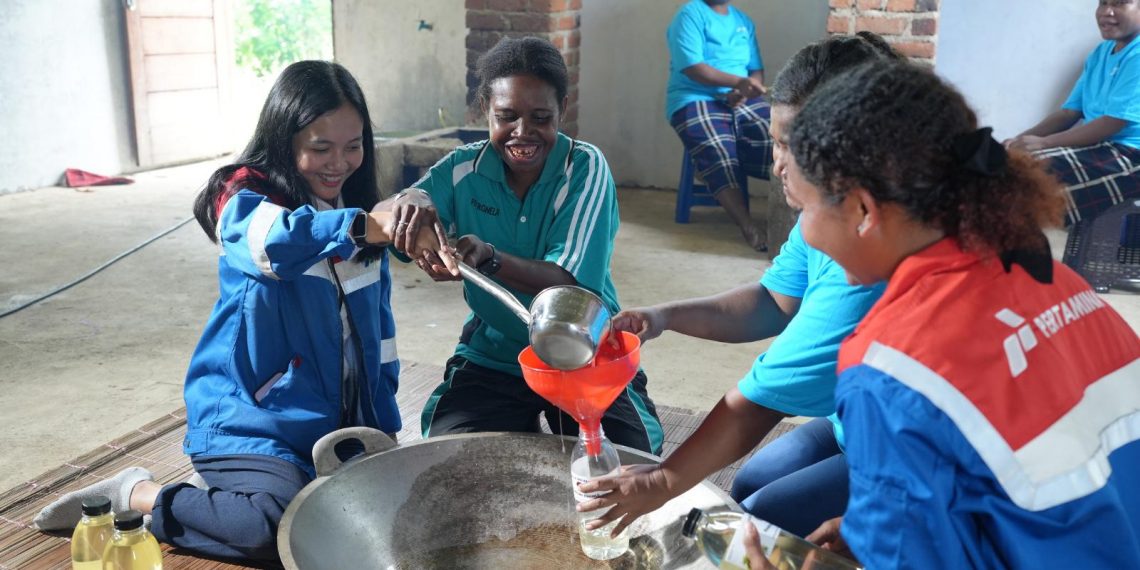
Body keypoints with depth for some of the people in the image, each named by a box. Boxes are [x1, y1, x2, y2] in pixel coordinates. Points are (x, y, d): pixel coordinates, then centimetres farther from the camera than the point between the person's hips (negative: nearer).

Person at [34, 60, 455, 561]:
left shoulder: (359, 212, 8)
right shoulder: (245, 203, -11)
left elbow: (377, 330, 13)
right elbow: (281, 239, -38)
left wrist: (383, 425, 12)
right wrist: (375, 225, -52)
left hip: (338, 423, 8)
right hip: (249, 420, -7)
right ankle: (134, 496, -2)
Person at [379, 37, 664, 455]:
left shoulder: (585, 167, -13)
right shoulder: (464, 168, -5)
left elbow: (568, 282, -23)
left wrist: (489, 258, -42)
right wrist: (410, 202, -42)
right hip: (492, 354, 2)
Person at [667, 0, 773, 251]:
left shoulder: (744, 21, 20)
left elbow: (757, 70, 16)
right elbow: (692, 67, -14)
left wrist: (743, 91, -8)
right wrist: (738, 82, -23)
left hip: (740, 100, 6)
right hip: (695, 99, -6)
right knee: (718, 153, -33)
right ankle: (748, 226, -38)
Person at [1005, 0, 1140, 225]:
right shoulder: (1100, 54, 15)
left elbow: (1113, 123, -20)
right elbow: (1070, 112, 12)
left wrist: (1044, 142, -20)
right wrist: (1022, 139, -4)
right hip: (1095, 147, 9)